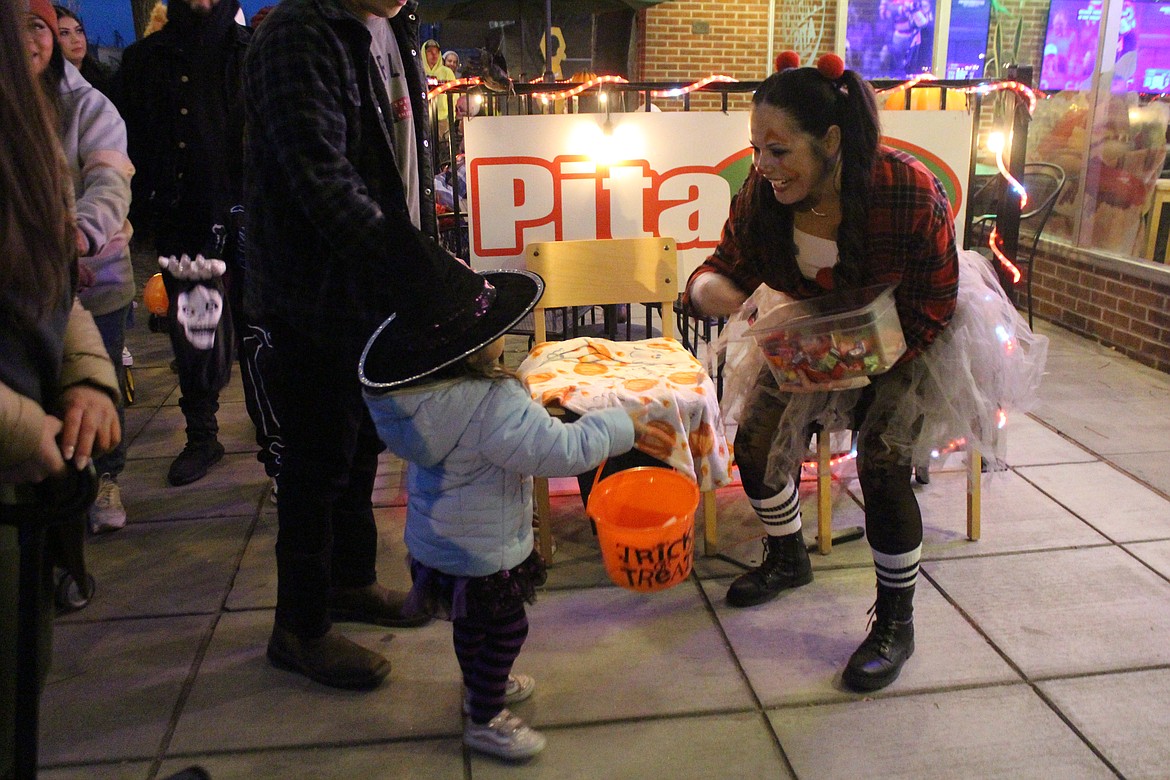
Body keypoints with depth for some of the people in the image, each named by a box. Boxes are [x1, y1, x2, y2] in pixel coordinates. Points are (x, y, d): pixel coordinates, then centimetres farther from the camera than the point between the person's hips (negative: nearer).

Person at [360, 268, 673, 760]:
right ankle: (484, 721, 29)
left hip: (435, 540, 9)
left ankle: (481, 685, 52)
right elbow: (564, 450, -33)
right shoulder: (494, 406, -34)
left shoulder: (423, 391, -7)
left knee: (473, 619, 29)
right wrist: (627, 429, -21)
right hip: (482, 552, -8)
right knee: (507, 628, 13)